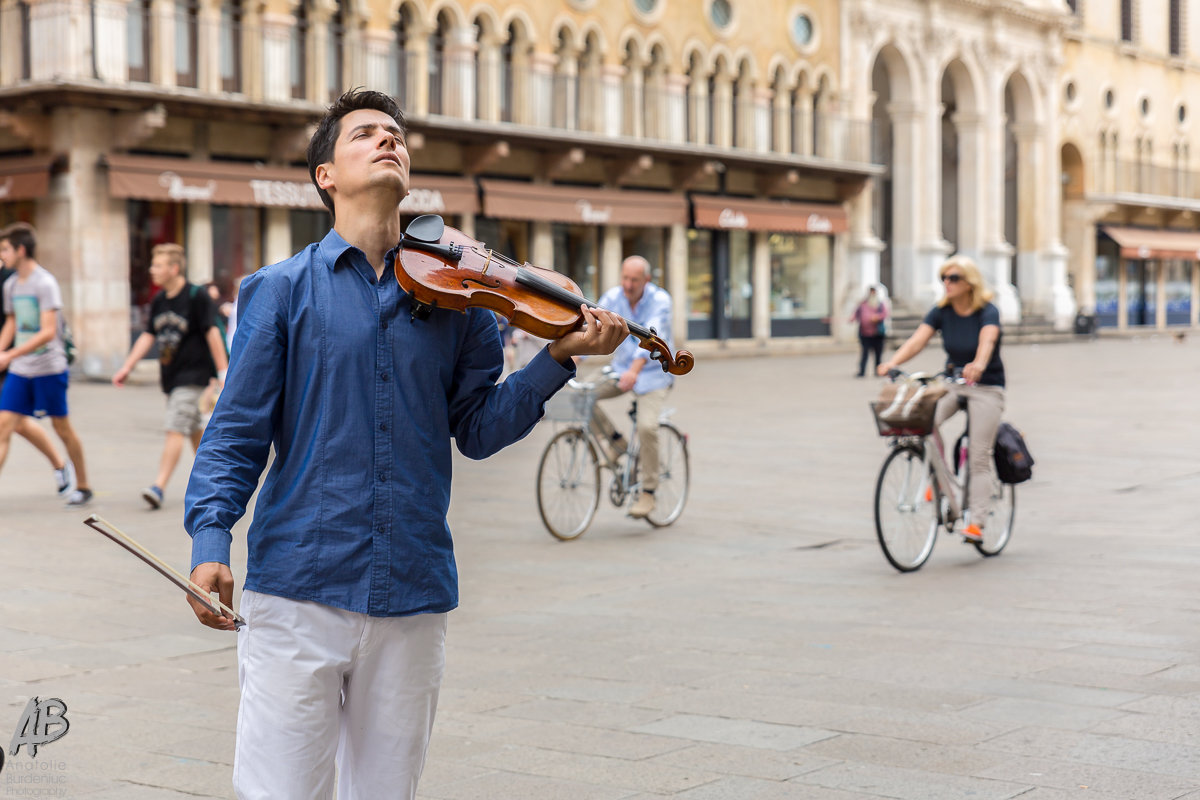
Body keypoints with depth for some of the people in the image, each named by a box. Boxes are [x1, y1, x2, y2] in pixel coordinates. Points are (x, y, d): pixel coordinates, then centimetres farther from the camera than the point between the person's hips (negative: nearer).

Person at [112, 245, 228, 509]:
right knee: (193, 429, 18)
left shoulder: (196, 296, -12)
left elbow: (212, 333, -13)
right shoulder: (159, 301, 7)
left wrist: (222, 373, -16)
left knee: (175, 429, -15)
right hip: (170, 376, 7)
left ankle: (159, 486, -19)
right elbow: (148, 336, 12)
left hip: (192, 375, -7)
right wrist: (126, 368, 5)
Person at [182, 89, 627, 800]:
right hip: (298, 587, -2)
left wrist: (558, 358, -6)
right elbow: (238, 432, 0)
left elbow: (476, 430, 7)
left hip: (414, 595, 2)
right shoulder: (281, 289, 3)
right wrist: (211, 541, -13)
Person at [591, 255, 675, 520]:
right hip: (621, 368, 5)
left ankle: (648, 492, -7)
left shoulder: (660, 300, -19)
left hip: (653, 373, -5)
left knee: (647, 426, -24)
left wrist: (635, 370, -50)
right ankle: (615, 441, 5)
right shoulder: (612, 298, -7)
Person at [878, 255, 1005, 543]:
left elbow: (987, 340, -35)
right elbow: (918, 339, -16)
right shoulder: (941, 311, -3)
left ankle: (977, 521, -4)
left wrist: (977, 365, -57)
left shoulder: (987, 312, -15)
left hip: (986, 387, -4)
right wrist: (892, 362, -34)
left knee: (979, 457, -8)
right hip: (952, 382, 4)